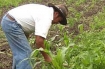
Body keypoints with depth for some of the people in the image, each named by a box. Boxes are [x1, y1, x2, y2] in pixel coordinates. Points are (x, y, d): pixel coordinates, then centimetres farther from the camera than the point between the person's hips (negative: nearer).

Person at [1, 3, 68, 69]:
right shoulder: (47, 18, -15)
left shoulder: (44, 10, 15)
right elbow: (39, 41, -22)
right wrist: (46, 57, -7)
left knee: (20, 52, 21)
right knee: (25, 53, -5)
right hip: (12, 24, -11)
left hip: (7, 20, 11)